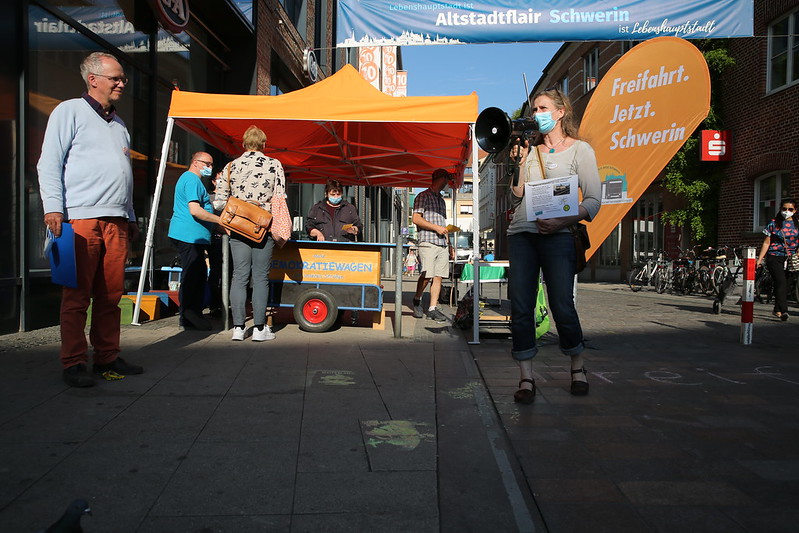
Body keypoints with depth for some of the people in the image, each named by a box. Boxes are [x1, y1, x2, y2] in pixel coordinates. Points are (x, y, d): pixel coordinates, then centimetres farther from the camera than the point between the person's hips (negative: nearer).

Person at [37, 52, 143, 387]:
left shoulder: (119, 124, 25)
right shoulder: (70, 111, 5)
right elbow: (49, 163, -2)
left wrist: (131, 218, 22)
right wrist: (53, 207, -13)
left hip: (116, 221, 6)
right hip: (80, 218, -6)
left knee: (111, 295, 7)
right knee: (77, 296, -3)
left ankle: (107, 357, 15)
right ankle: (73, 364, 3)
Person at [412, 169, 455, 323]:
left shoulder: (441, 200, 25)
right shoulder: (423, 196, 3)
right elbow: (416, 219, -7)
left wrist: (450, 246, 22)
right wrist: (436, 227, -12)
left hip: (442, 244, 7)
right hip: (428, 242, -7)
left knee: (438, 277, 0)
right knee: (427, 276, -13)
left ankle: (433, 308, 3)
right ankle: (417, 300, 11)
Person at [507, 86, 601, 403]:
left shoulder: (579, 149, 6)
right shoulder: (531, 152, 18)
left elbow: (593, 200, -1)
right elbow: (516, 199, 12)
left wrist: (563, 220, -16)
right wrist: (519, 164, 0)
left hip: (557, 236, -4)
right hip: (521, 235, 4)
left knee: (562, 306, -6)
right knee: (520, 308, -3)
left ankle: (577, 367, 19)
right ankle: (526, 378, 6)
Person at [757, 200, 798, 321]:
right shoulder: (774, 224, 6)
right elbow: (766, 243, 6)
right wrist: (759, 260, 2)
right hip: (774, 257, -2)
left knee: (783, 284, 2)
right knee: (781, 282, -17)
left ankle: (778, 310, 13)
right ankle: (783, 310, -19)